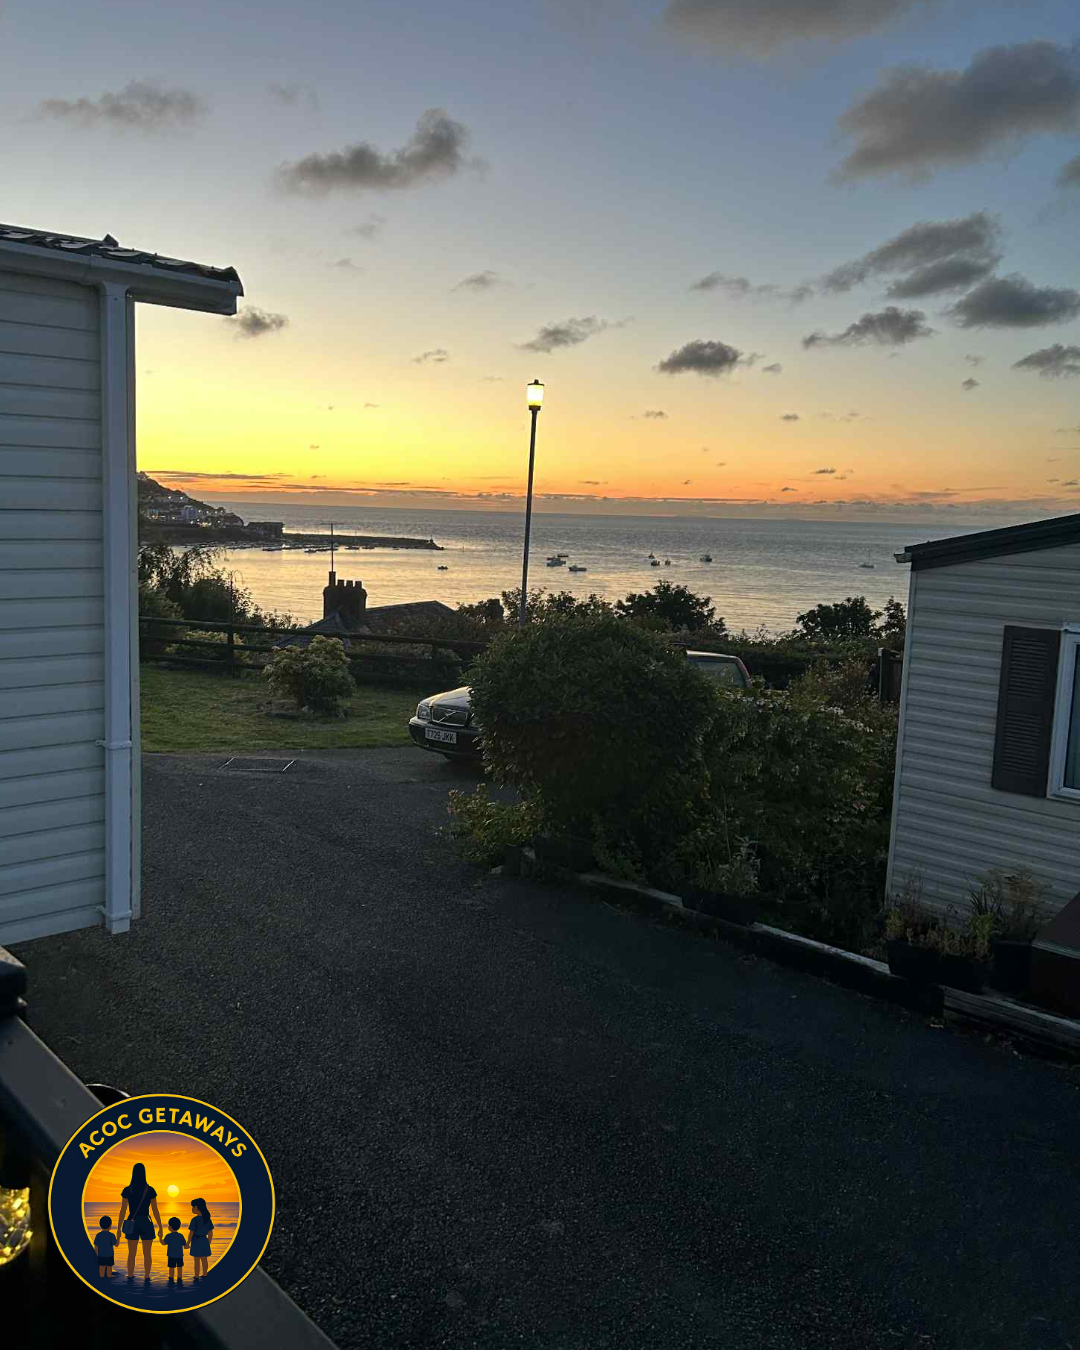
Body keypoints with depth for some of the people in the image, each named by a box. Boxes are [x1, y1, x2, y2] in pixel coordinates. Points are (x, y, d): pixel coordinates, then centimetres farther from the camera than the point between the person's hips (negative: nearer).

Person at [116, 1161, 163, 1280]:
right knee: (147, 1253, 8)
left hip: (132, 1224, 1)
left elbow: (123, 1210, -5)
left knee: (131, 1253, 13)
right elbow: (155, 1211, -5)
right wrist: (160, 1228, 2)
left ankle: (130, 1277, 15)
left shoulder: (127, 1190, -5)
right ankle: (147, 1277, 8)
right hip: (146, 1224, -1)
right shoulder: (150, 1190, -6)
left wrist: (119, 1228, 3)